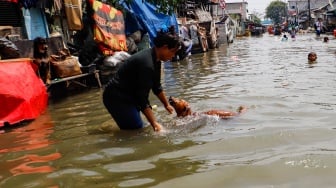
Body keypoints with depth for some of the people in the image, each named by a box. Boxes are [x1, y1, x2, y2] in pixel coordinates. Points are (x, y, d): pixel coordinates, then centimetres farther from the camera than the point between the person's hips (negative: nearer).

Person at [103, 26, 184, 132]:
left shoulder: (155, 59, 4)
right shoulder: (147, 64, -27)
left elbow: (157, 86, 18)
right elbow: (143, 98, -28)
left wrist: (167, 105, 26)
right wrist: (154, 124, -27)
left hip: (127, 97, 10)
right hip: (117, 98, -10)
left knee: (133, 129, 11)